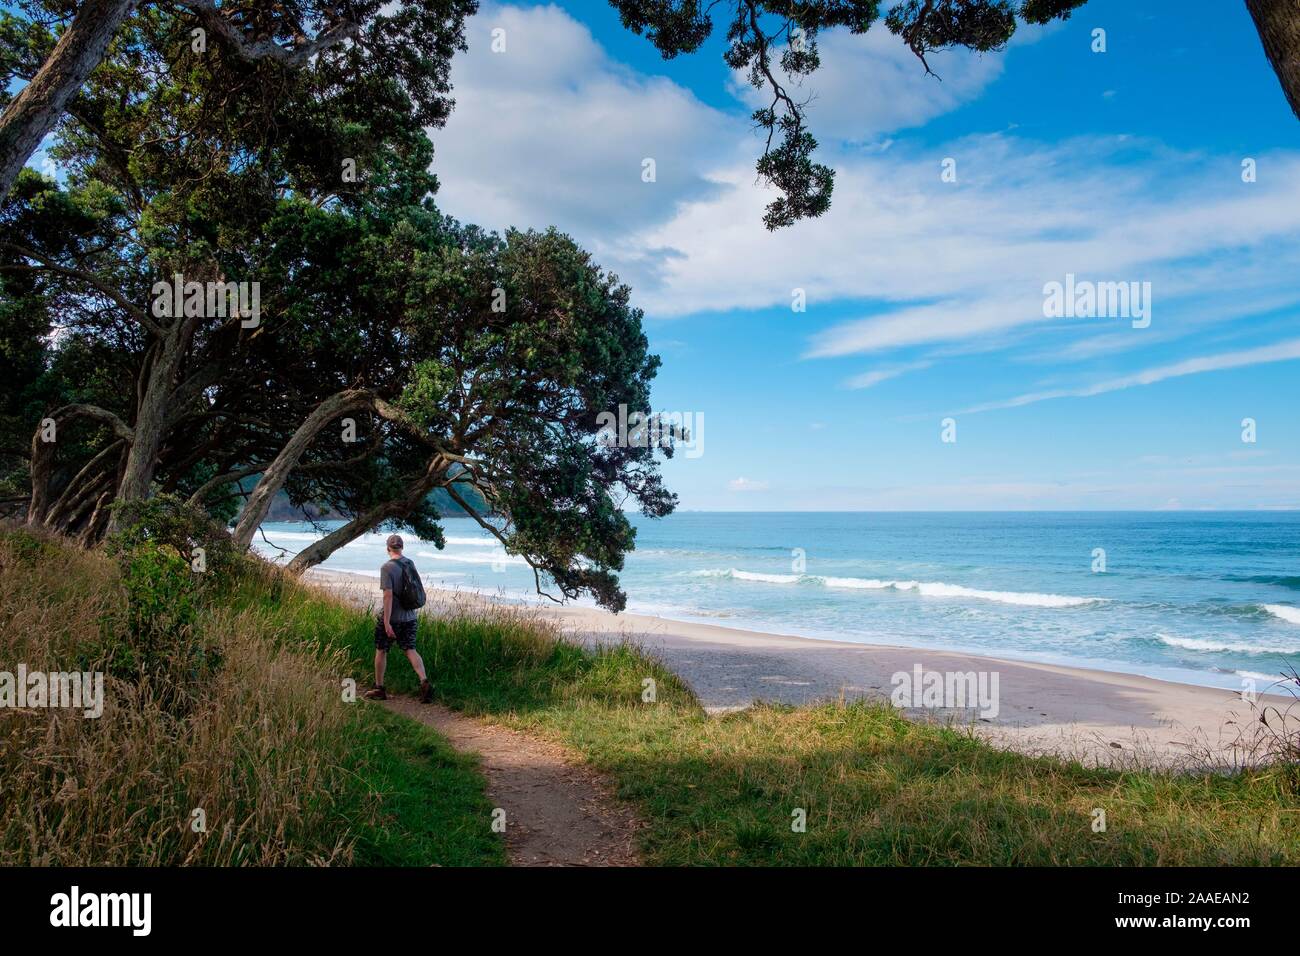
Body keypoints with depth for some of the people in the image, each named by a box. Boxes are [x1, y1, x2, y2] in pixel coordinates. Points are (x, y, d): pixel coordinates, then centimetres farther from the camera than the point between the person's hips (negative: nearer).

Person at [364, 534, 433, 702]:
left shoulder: (387, 567, -16)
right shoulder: (410, 563, 3)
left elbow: (388, 595, -21)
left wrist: (387, 622, -21)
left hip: (392, 617, -5)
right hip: (410, 616, 5)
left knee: (381, 650, 12)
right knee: (410, 650, 7)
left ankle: (379, 688, 22)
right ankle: (424, 682, -12)